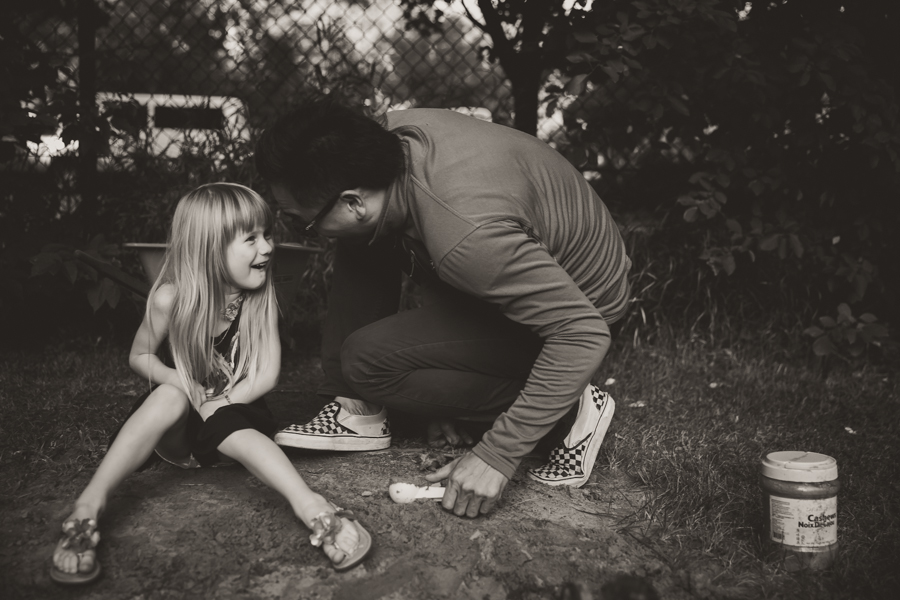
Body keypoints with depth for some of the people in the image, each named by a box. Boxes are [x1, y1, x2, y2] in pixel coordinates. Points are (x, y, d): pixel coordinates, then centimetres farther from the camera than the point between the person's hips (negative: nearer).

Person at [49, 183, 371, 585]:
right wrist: (183, 386, -20)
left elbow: (267, 374, -12)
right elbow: (140, 357, -2)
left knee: (226, 427, -34)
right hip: (178, 421, 0)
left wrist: (218, 403, -25)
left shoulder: (261, 299, -13)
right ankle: (87, 509, -36)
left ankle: (312, 509, -51)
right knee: (170, 396, -33)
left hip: (236, 412, 0)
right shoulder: (171, 299, -17)